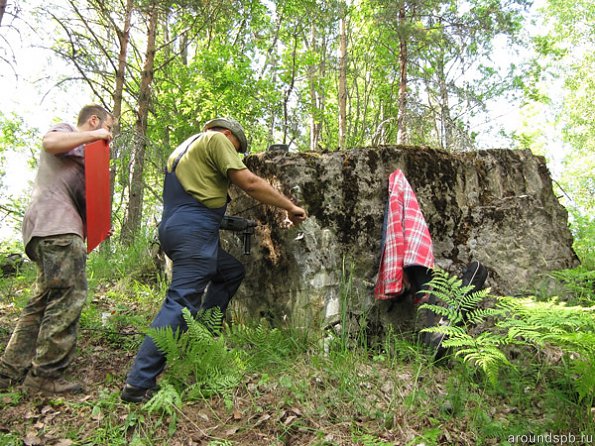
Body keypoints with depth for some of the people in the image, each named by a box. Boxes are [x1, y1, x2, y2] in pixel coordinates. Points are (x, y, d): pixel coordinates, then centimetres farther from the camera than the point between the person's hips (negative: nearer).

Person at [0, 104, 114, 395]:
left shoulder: (79, 152, 33)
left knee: (46, 300, 10)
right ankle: (45, 375, -12)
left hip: (58, 227, 10)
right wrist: (93, 135, -7)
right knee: (69, 294, -15)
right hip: (55, 224, -10)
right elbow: (50, 142, -17)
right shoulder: (68, 131, 8)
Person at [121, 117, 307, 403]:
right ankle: (138, 384, -9)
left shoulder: (184, 148, 29)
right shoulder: (217, 139, 2)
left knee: (233, 271, 20)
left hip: (173, 227, 10)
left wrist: (219, 219, 29)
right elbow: (250, 183, -7)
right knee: (181, 304, -11)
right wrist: (290, 207, 0)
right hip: (194, 230, -10)